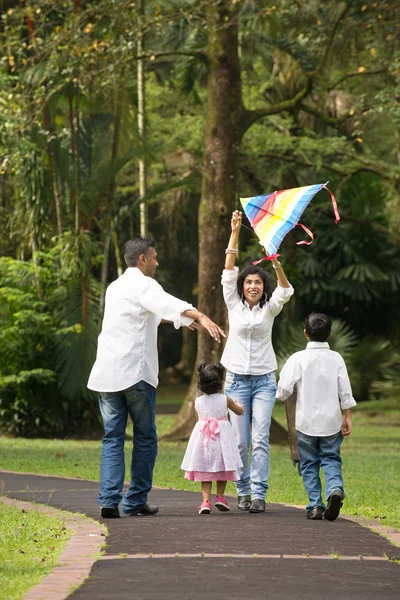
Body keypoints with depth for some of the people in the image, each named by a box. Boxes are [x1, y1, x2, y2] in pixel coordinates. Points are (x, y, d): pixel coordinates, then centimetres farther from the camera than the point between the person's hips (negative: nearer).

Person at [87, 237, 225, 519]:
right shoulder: (143, 285, -4)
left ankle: (109, 500, -8)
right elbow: (168, 303, -26)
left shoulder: (115, 287, 22)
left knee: (112, 437, 6)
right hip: (136, 372, -6)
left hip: (107, 373, 7)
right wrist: (202, 317, -40)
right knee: (145, 437, 6)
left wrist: (177, 319, 53)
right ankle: (136, 501, 8)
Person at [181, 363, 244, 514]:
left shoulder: (198, 401, -1)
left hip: (203, 436, 1)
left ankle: (206, 500, -10)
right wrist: (238, 404, 36)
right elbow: (240, 411, 13)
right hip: (222, 436, -1)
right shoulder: (225, 400, -4)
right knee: (222, 470, 17)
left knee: (205, 472, 2)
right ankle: (220, 497, 15)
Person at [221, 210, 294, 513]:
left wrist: (277, 265, -34)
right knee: (240, 440, -1)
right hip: (237, 378, 1)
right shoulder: (234, 304, 4)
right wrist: (235, 231, -12)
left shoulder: (270, 308, 3)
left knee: (260, 439, -10)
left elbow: (285, 291, -15)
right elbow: (229, 269, -3)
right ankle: (243, 491, 11)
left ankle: (259, 494, -12)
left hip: (264, 380, -1)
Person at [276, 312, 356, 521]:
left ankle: (315, 505, 3)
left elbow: (284, 389, -11)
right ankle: (335, 488, -18)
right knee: (331, 459, 10)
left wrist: (282, 394, 12)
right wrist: (347, 417, 5)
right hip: (331, 421, 1)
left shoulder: (298, 359, -9)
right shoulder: (336, 359, -2)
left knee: (309, 464, 9)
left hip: (306, 421, -1)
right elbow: (345, 391, -2)